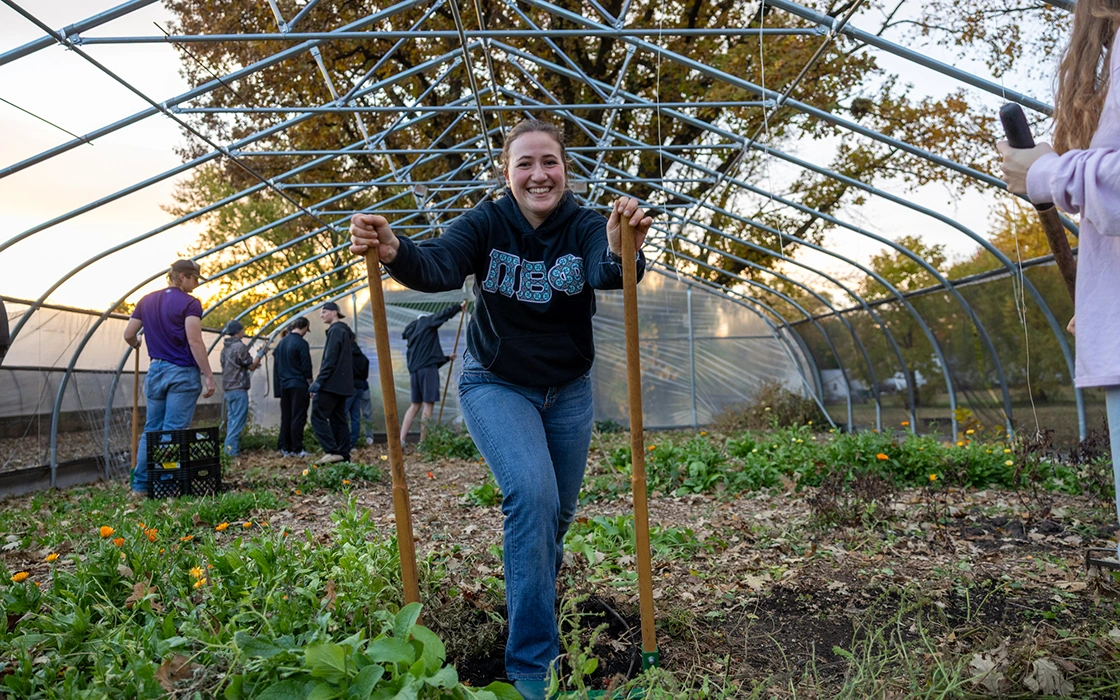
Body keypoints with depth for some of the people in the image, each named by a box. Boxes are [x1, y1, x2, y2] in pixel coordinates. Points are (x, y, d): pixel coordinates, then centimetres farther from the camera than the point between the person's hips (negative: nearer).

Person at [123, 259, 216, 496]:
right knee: (174, 432, -3)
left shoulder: (146, 301, 11)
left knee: (151, 430, 12)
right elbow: (194, 341, -17)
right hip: (182, 373, -6)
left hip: (155, 370, 6)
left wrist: (138, 345, 36)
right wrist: (208, 376, -15)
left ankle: (140, 485, 14)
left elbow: (129, 335, 12)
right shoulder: (190, 303, -9)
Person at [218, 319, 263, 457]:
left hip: (227, 389, 9)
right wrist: (260, 355, 2)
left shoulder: (225, 348, 14)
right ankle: (232, 449, -9)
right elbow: (251, 367, -9)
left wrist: (253, 364, 26)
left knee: (231, 418, 12)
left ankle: (230, 447, 14)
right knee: (238, 419, -6)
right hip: (239, 389, -9)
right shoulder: (240, 346, -13)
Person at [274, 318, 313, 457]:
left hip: (284, 385, 7)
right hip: (298, 385, -7)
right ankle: (297, 450, -4)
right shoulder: (302, 343, -11)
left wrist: (279, 385, 19)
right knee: (298, 418, -4)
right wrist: (310, 387, -6)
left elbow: (275, 357, 16)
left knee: (285, 418, 10)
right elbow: (306, 367, -12)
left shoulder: (281, 342, 11)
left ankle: (285, 448, 12)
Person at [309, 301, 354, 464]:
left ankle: (332, 451, -16)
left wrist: (319, 381, -18)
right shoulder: (343, 330, 20)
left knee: (318, 416, -10)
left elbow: (330, 360, -18)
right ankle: (343, 455, 10)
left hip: (331, 383, -10)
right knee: (338, 419, 10)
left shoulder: (335, 330, -10)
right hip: (341, 385, 10)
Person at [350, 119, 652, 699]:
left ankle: (532, 598, 48)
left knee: (558, 512, 13)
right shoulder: (487, 223, -14)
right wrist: (395, 252, -53)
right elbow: (439, 267, -31)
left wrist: (620, 253, -59)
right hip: (496, 386, -2)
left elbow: (605, 272, -35)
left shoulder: (585, 227, -13)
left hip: (567, 390, 3)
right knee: (531, 495, -24)